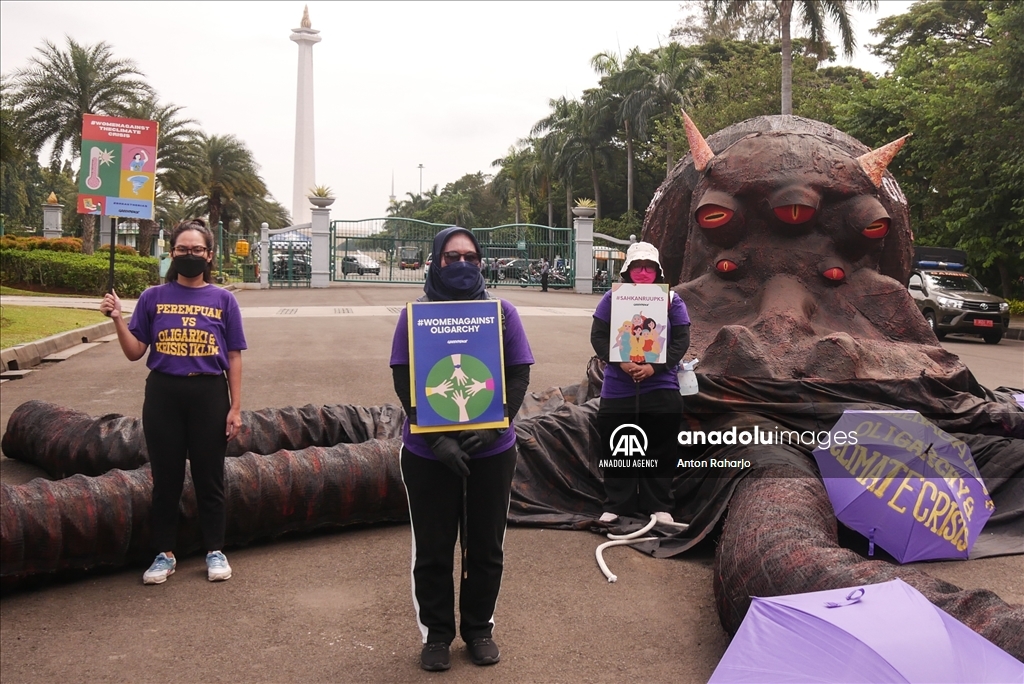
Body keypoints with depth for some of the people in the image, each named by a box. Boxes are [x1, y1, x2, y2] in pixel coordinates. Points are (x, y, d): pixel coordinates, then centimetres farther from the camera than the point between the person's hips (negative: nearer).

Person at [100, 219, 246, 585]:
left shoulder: (223, 299, 1)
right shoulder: (153, 297, 3)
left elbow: (233, 357, 2)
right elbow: (135, 352, 3)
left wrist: (235, 407, -2)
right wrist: (118, 319, -13)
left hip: (209, 394, -1)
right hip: (163, 393, 1)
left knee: (209, 476, 8)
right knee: (166, 478, 9)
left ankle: (215, 551, 23)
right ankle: (165, 554, 23)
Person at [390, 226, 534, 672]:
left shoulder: (502, 312, 1)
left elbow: (519, 375, -1)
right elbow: (404, 382, -7)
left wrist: (493, 425, -16)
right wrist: (438, 437, -19)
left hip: (492, 451, 2)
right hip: (428, 453, -1)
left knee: (486, 546, 13)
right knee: (432, 549, 10)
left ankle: (480, 629, 33)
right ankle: (436, 635, 28)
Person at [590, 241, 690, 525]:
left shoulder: (671, 299, 3)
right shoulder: (612, 297, 3)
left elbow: (681, 340, -2)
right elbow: (598, 335, -1)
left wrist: (654, 367, -16)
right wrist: (620, 363, -17)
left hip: (660, 387, 0)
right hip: (618, 388, 0)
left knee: (660, 449, 7)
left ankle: (660, 506, 20)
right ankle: (615, 505, 20)